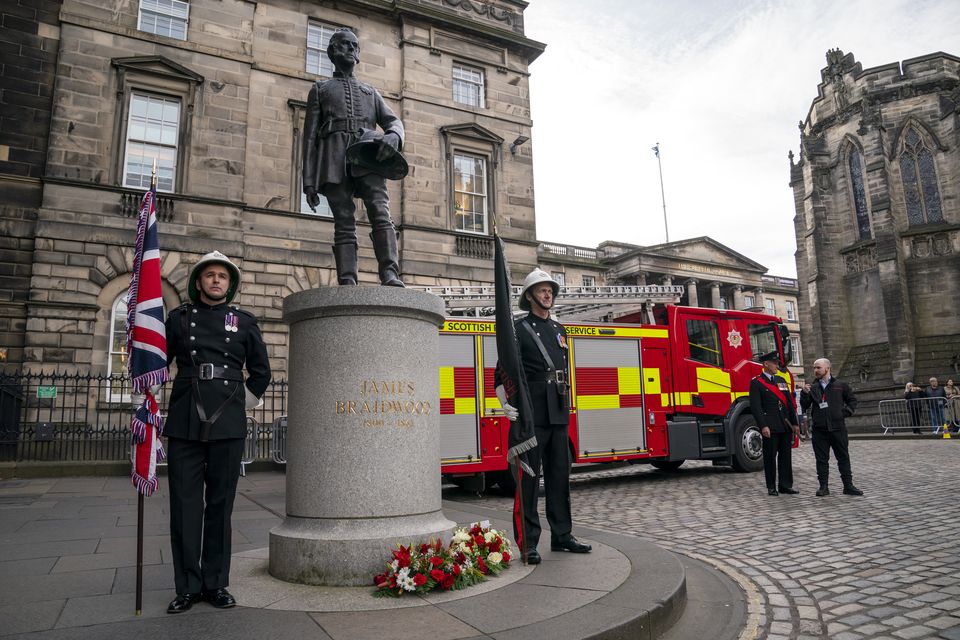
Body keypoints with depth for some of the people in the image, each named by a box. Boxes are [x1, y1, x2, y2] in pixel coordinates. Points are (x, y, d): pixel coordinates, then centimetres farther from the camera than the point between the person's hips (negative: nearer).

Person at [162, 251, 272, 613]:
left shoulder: (244, 322, 11)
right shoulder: (179, 318, 12)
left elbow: (261, 372, 17)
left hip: (228, 426, 0)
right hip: (184, 424, 1)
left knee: (220, 505, 5)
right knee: (185, 505, 2)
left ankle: (216, 584, 15)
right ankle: (188, 586, 13)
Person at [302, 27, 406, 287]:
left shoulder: (371, 92, 32)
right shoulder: (320, 89, 26)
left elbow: (394, 121, 18)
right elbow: (310, 136, 16)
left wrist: (393, 136, -10)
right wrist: (309, 180, 3)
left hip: (368, 155, 1)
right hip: (335, 154, -1)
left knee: (380, 211, -22)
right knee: (344, 222, -12)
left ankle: (390, 275, -34)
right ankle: (347, 283, -20)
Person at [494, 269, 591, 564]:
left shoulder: (559, 330, 18)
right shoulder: (518, 330, -2)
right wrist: (507, 404, -20)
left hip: (558, 414, 7)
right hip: (532, 414, -6)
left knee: (559, 473, 11)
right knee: (529, 476, -2)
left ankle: (561, 534, 22)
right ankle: (528, 542, 4)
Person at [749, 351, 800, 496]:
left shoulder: (781, 380, 17)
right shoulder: (756, 383, -4)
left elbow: (790, 403, 17)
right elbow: (755, 406, -10)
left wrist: (795, 423, 11)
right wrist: (763, 426, -18)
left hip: (786, 425, 6)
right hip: (770, 427, -6)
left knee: (786, 455, 8)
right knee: (770, 456, 0)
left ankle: (785, 485, 16)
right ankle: (771, 487, 8)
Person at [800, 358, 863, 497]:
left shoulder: (841, 385, 4)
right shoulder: (812, 388, 7)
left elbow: (852, 400, 13)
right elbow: (804, 407, 4)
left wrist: (846, 412, 0)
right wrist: (805, 394, -12)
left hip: (838, 427, -1)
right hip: (819, 429, 1)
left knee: (843, 457, 6)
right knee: (821, 459, 4)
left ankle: (848, 485, 15)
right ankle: (823, 486, 10)